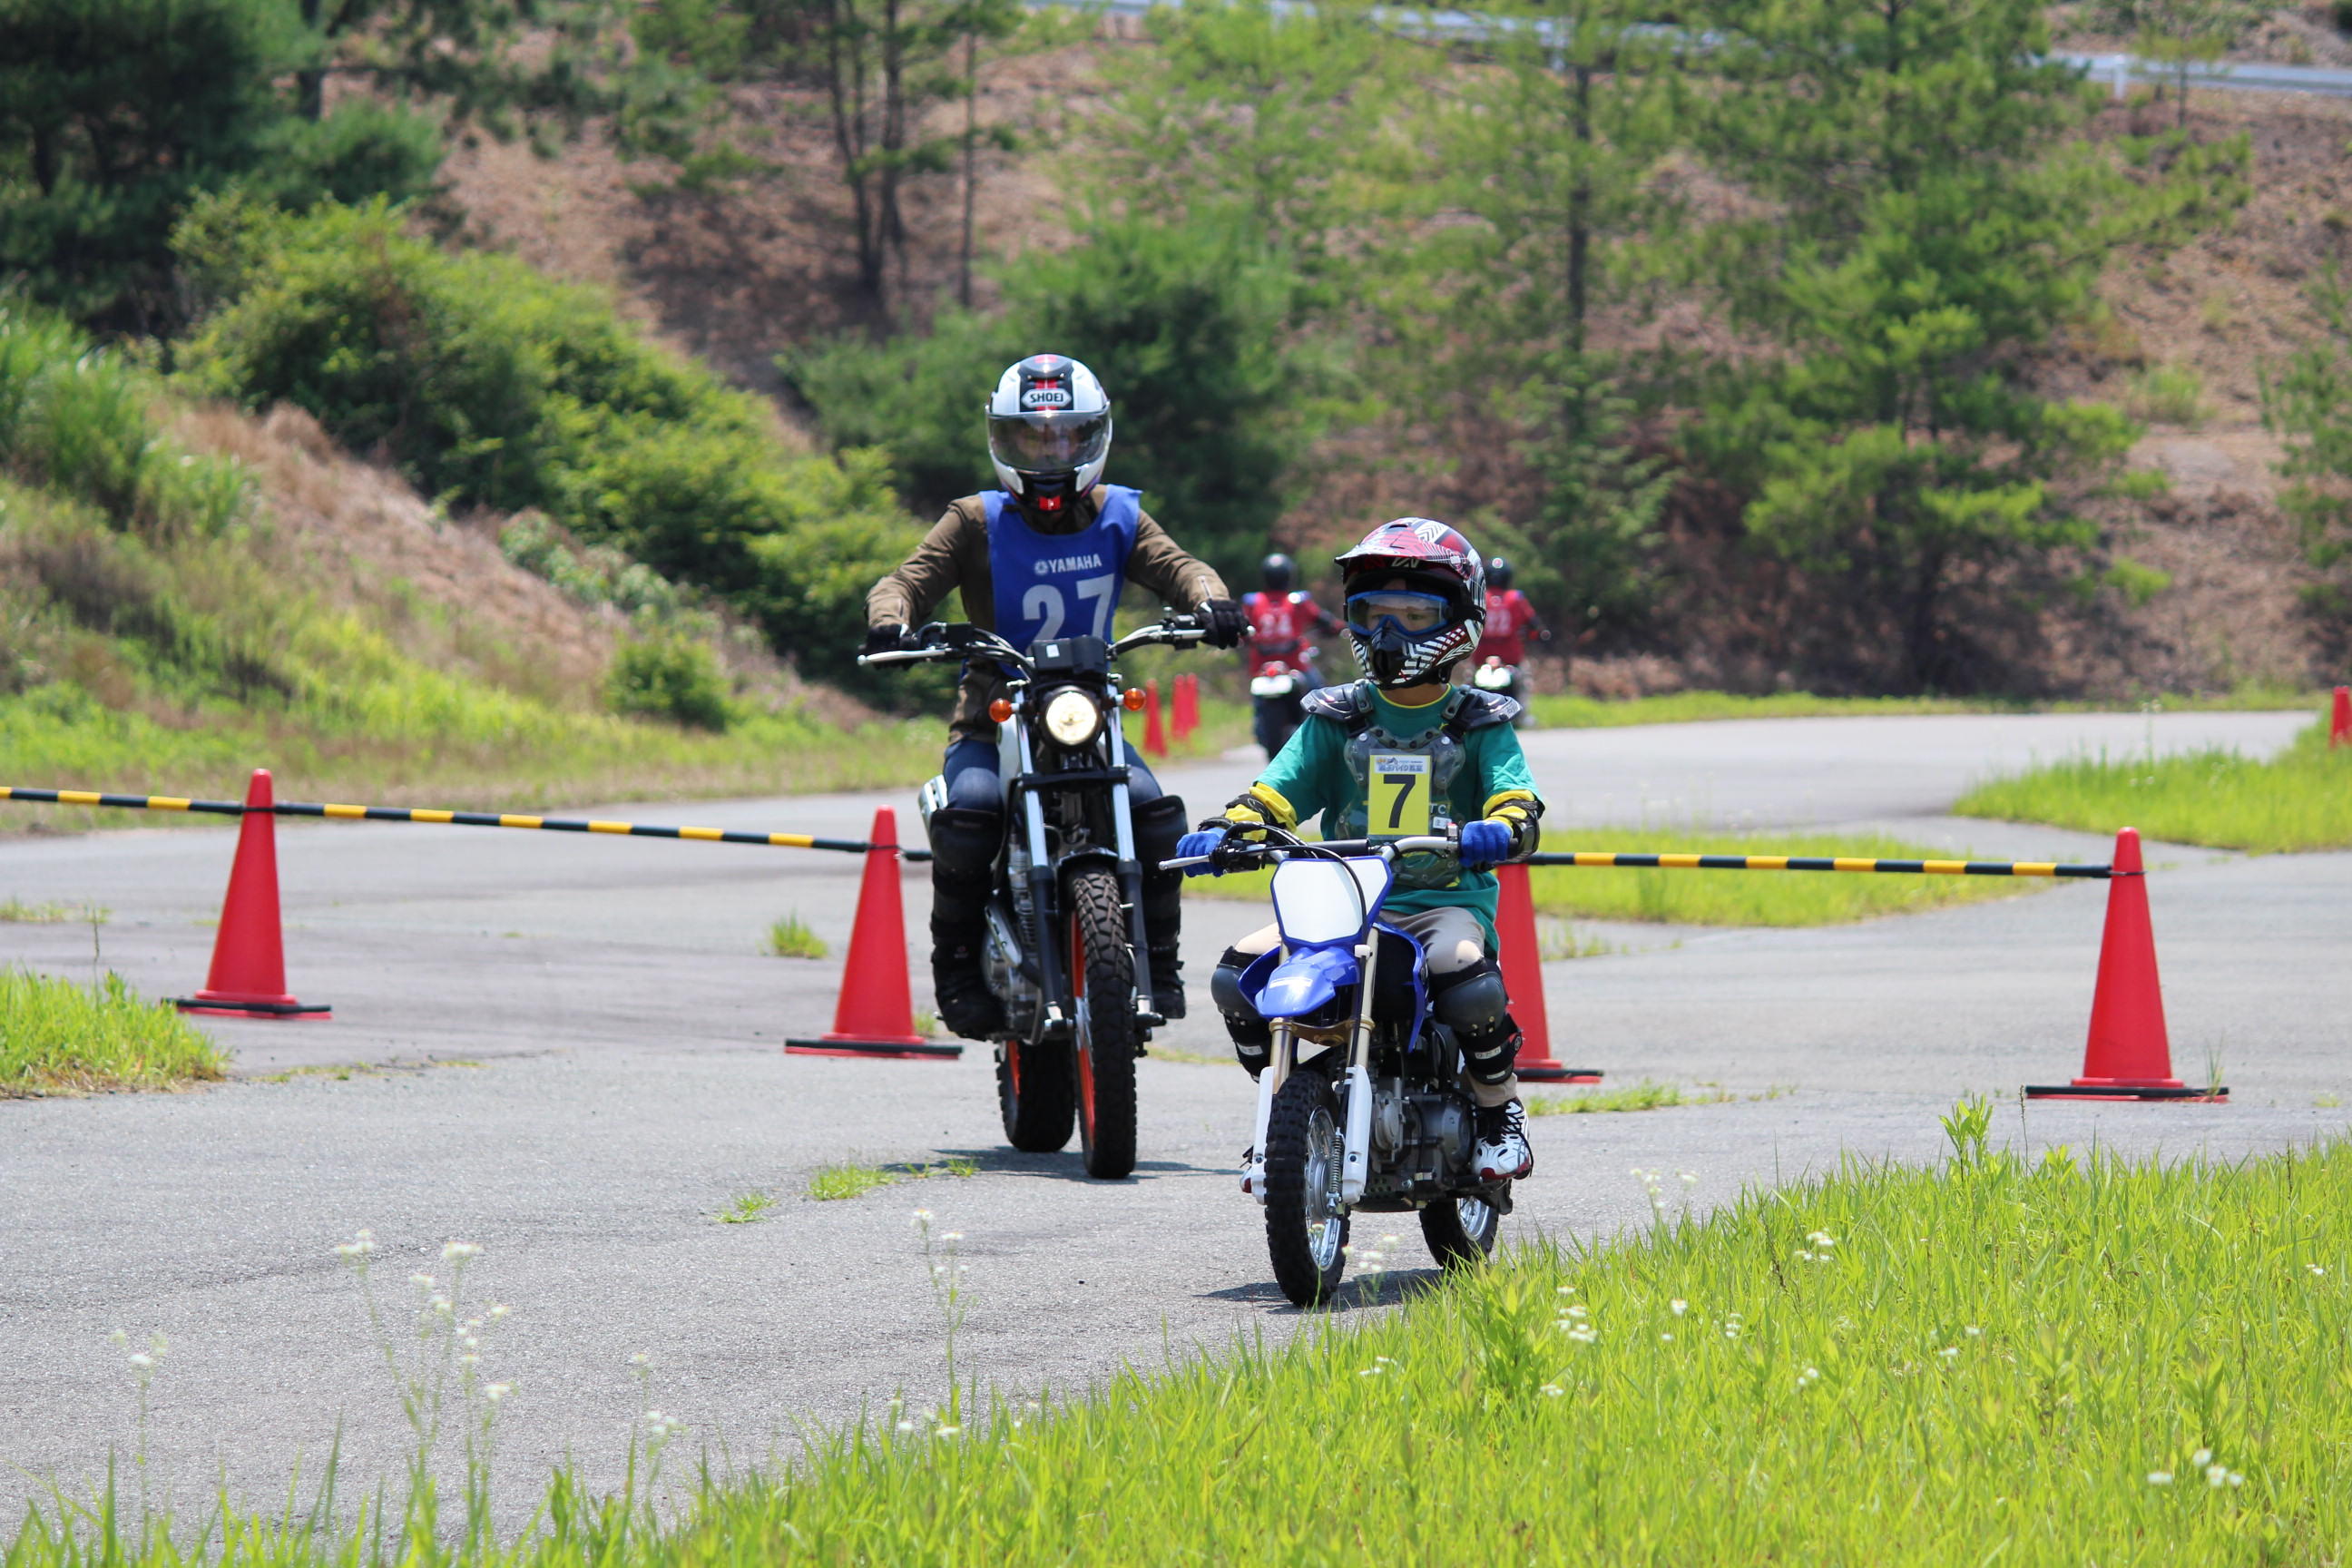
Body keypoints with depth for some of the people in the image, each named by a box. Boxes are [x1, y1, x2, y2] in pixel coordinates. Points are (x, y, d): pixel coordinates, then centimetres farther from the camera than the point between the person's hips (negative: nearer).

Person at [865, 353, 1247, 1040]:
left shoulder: (1117, 518, 10)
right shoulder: (977, 523, 3)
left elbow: (1176, 566, -3)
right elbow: (910, 578, -7)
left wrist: (1209, 600, -27)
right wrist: (890, 618, -31)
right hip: (993, 720, -2)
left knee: (1155, 811, -25)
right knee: (969, 810, -32)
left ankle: (1156, 959, -5)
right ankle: (957, 965, -13)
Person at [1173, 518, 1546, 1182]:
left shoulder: (1480, 723, 6)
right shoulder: (1337, 719, 15)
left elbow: (1517, 804, -8)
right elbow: (1276, 792, 7)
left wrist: (1495, 833, -33)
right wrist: (1226, 830, -15)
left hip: (1446, 901, -3)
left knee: (1468, 981, -36)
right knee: (1238, 973, -20)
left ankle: (1500, 1110, -7)